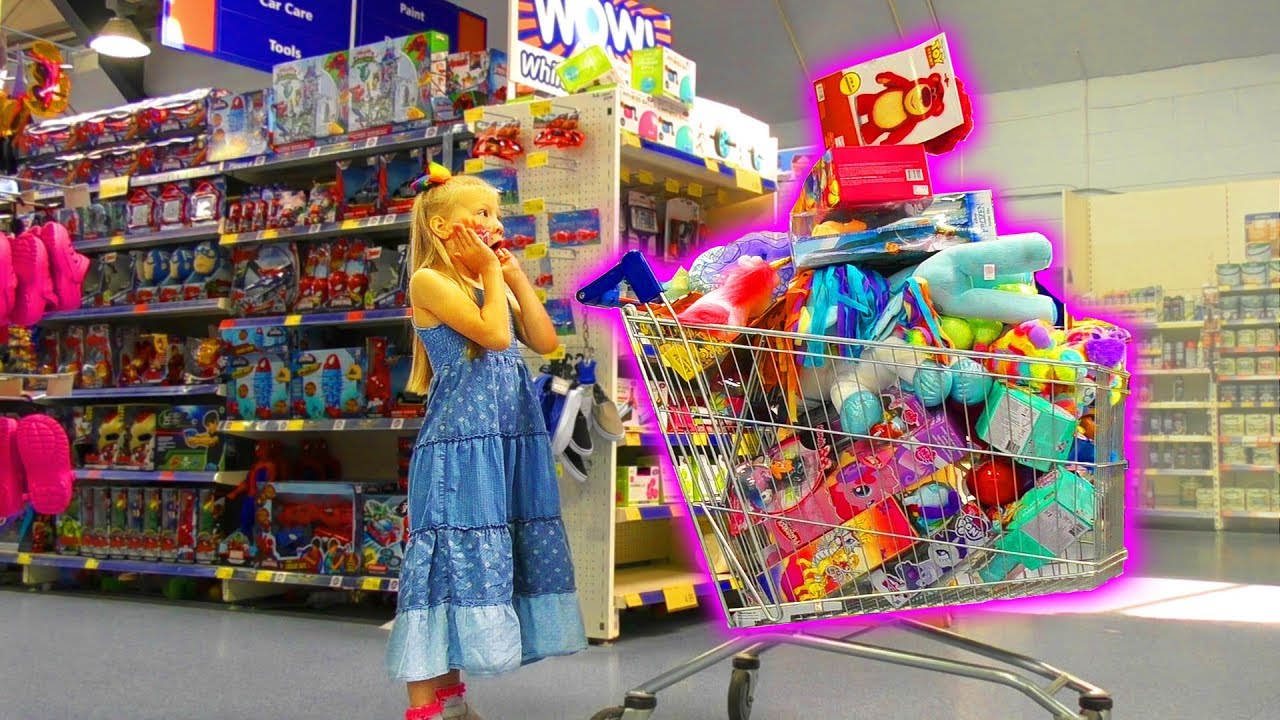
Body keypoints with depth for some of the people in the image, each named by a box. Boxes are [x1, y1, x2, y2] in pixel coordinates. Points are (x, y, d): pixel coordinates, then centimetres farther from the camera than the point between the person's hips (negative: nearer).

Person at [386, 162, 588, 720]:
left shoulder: (492, 285, 18)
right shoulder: (430, 281, -7)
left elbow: (545, 342, 9)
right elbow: (495, 334, -19)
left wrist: (516, 276, 8)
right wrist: (492, 272, -7)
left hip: (510, 445, 8)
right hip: (460, 448, -8)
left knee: (476, 566, 10)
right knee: (454, 556, -8)